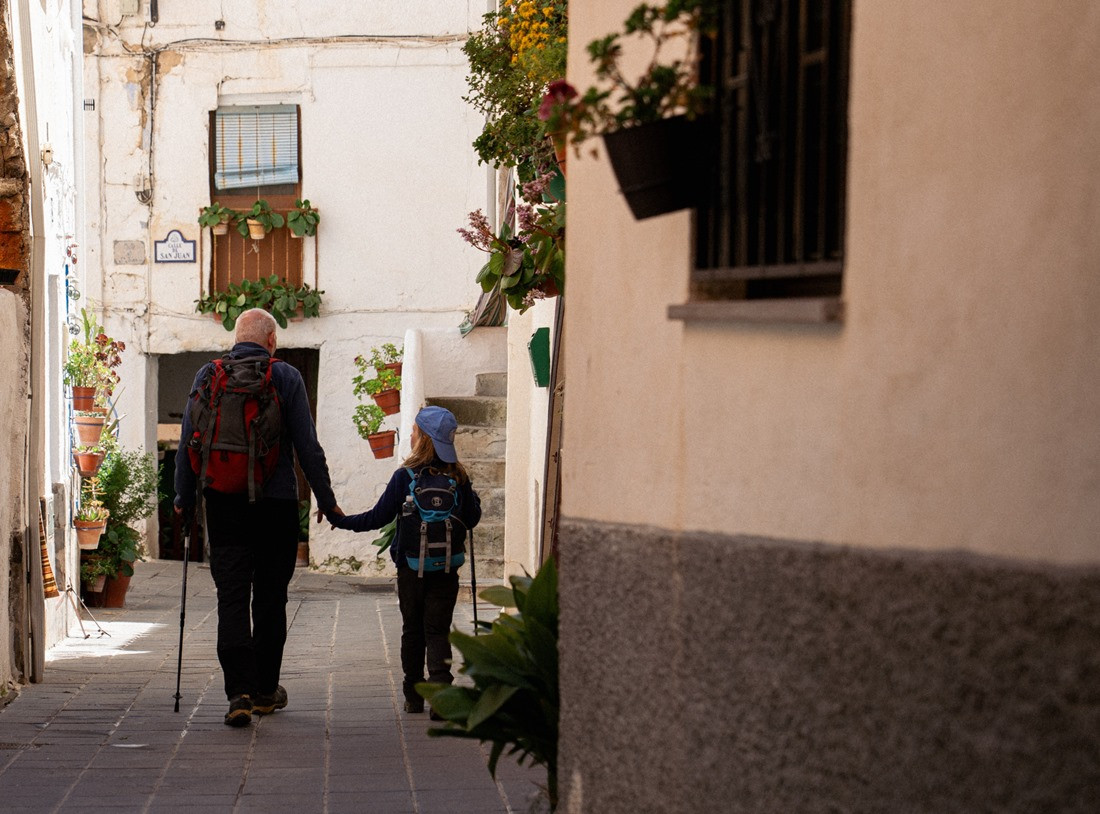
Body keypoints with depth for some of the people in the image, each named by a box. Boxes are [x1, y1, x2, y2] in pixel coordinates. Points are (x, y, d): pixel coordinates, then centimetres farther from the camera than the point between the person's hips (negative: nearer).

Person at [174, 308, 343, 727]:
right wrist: (326, 500, 5)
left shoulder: (208, 376, 4)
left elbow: (189, 443, 4)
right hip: (276, 503, -1)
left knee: (232, 598, -2)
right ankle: (265, 690, 20)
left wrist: (184, 497, 13)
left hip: (223, 501, 1)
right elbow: (307, 446, -3)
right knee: (269, 598, 12)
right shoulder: (285, 377, -1)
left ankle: (239, 691, -15)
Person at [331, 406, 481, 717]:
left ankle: (413, 696, 18)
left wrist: (340, 520, 7)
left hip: (410, 568, -1)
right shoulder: (459, 479, -3)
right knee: (438, 631, 2)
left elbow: (378, 518, -5)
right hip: (446, 570, 1)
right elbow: (471, 520, 5)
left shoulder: (405, 477, -8)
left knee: (412, 630, 13)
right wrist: (472, 498, 25)